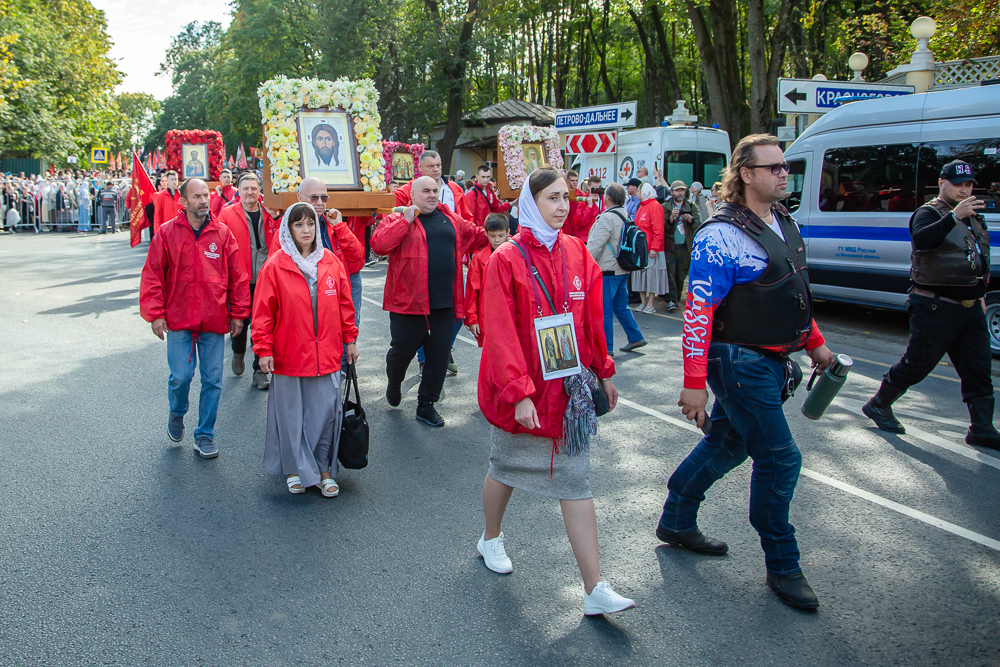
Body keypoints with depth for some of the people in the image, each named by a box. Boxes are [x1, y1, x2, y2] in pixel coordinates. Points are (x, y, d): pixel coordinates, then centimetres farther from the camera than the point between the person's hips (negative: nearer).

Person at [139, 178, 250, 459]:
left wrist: (238, 313, 6)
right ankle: (176, 414, 32)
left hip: (214, 321, 1)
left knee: (212, 380, 4)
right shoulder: (167, 232, -1)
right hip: (178, 320, -1)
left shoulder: (222, 233, 3)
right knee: (181, 376, -2)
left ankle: (205, 436, 20)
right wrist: (155, 314, -4)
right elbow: (152, 276, 1)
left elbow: (238, 277, 7)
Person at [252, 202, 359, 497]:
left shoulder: (332, 263, 5)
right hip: (289, 354, -2)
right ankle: (295, 469, 26)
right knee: (292, 414, 9)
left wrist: (350, 340, 12)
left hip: (327, 354, 2)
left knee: (326, 412, 6)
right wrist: (263, 349, -7)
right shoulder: (275, 265, -5)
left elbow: (345, 304, 11)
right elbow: (263, 310, -4)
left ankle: (325, 470, 20)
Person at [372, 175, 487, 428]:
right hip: (408, 303, -4)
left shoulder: (451, 220, 13)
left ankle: (426, 405, 22)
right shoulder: (396, 220, 1)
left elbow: (478, 235, 25)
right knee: (402, 351, 6)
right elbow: (379, 244, -16)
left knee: (439, 356, 7)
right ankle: (394, 384, 40)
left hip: (445, 304, 4)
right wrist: (406, 221, -15)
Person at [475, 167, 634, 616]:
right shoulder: (506, 259, -11)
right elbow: (501, 334, -14)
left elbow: (592, 320, 11)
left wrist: (603, 372, 13)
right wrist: (518, 392, -20)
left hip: (569, 385, 4)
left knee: (576, 483, 3)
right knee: (506, 469, 16)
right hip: (520, 386, -4)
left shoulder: (576, 253, 4)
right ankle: (491, 540, 44)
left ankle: (595, 590, 5)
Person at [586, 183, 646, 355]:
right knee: (621, 306, 19)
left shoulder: (607, 218, -17)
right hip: (623, 269, 9)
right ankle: (636, 338, 24)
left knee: (604, 310, -1)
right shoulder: (626, 216, 10)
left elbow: (595, 245, -19)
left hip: (607, 271, -9)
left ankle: (606, 347, 4)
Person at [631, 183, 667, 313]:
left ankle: (650, 305, 3)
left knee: (652, 275, -2)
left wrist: (654, 248, -21)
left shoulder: (655, 206, -11)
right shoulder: (642, 206, 14)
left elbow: (658, 230, -17)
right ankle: (643, 303, 16)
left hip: (651, 250, -8)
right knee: (640, 275, 9)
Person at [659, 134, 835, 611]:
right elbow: (697, 312, -21)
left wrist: (814, 340, 23)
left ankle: (676, 521, 36)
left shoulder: (784, 222, 9)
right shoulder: (722, 236, -19)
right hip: (740, 363, -9)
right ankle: (782, 567, 13)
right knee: (779, 459, -4)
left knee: (727, 443, 18)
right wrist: (694, 382, -23)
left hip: (772, 360, 9)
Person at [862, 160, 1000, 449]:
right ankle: (878, 405, 18)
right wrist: (954, 216, -41)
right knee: (917, 363, -1)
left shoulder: (975, 218, 18)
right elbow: (921, 239, -32)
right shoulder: (929, 213, -8)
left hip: (970, 307, 8)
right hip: (935, 308, -7)